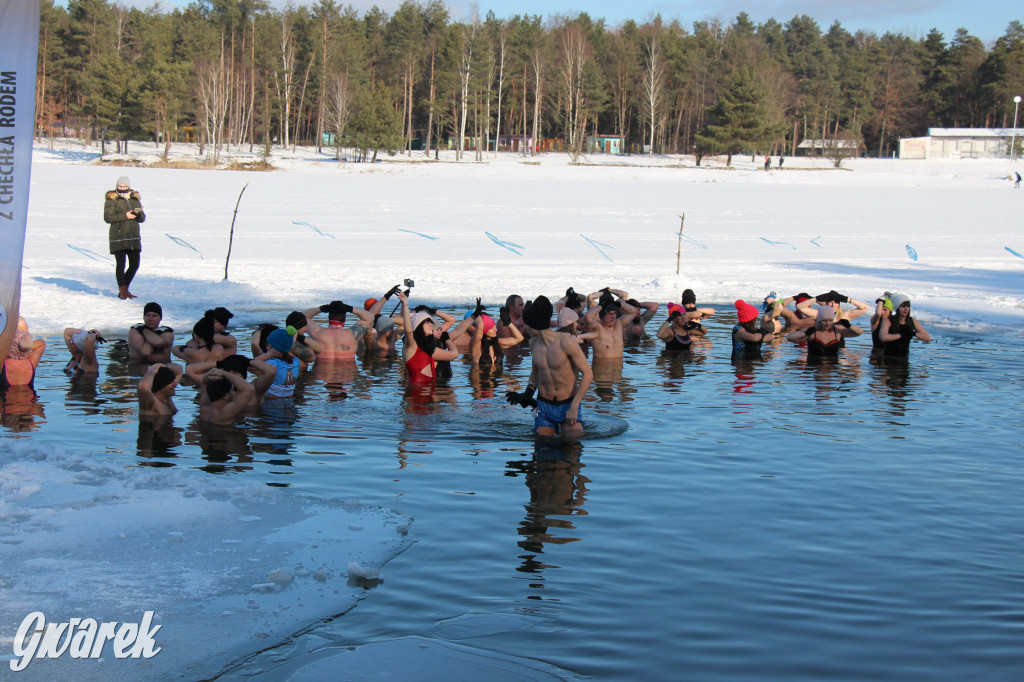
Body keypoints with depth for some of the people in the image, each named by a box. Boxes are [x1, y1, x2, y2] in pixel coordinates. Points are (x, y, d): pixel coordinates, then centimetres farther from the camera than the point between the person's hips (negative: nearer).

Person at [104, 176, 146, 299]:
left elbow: (142, 219, 13)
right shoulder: (111, 200, -1)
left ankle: (124, 289, 18)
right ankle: (123, 290, -2)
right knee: (120, 264, -8)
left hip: (134, 238, 5)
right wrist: (125, 216, -17)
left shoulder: (135, 199, 14)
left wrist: (138, 213, -11)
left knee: (134, 265, 4)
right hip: (118, 237, -5)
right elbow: (107, 217, -11)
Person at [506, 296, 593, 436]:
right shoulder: (534, 343, 2)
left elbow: (588, 374, -15)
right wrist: (528, 393, 2)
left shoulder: (566, 342, -17)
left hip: (569, 404, -5)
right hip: (544, 405, 5)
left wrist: (574, 407, -19)